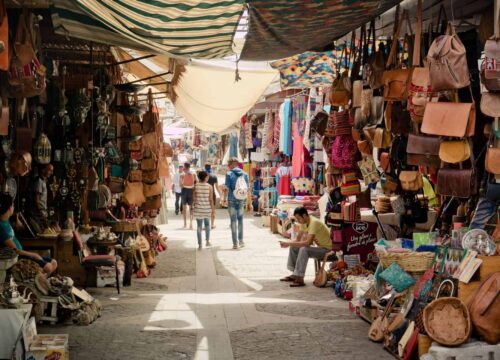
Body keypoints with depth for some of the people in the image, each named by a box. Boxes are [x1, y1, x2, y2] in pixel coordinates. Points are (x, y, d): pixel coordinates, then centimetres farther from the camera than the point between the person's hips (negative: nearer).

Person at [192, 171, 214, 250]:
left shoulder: (196, 186, -6)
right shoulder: (209, 186, -9)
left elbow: (194, 198, -2)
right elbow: (211, 199, -8)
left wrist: (193, 207, 10)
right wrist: (213, 208, 2)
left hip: (198, 209, 0)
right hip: (207, 208, 0)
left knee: (199, 226, 4)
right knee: (207, 224, 21)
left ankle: (200, 244, 3)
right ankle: (207, 241, 23)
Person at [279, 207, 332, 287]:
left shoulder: (314, 222, -27)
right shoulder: (304, 222, 1)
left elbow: (308, 242, -35)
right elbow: (298, 239, 7)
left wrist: (289, 243, -32)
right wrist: (288, 243, -14)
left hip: (327, 249, -9)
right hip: (319, 246, 9)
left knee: (304, 249, -31)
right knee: (293, 248, 2)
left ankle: (300, 279, -26)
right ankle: (295, 274, 6)